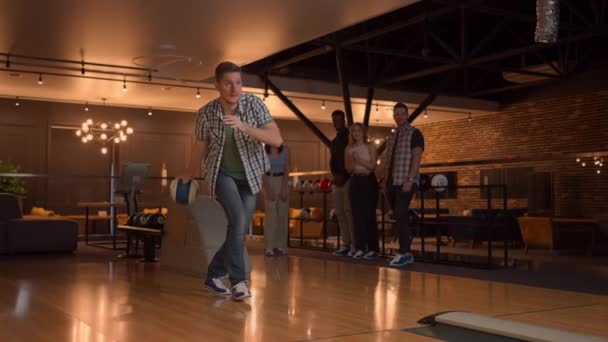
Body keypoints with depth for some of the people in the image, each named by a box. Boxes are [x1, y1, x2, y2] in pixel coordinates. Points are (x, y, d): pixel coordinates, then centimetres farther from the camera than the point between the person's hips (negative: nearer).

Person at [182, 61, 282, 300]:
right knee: (238, 218, -26)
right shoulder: (206, 113, -16)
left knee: (240, 229, 5)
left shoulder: (254, 104, -16)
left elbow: (277, 140, -22)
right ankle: (238, 280, -15)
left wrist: (244, 127, -34)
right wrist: (188, 175, 16)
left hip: (249, 176, 2)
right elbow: (201, 146, 2)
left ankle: (213, 276, 25)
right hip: (221, 173, -2)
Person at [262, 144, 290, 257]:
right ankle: (270, 247, -2)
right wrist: (268, 189, -14)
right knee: (270, 215, -5)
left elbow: (286, 170, -2)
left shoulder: (285, 150, 0)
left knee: (282, 215, 2)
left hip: (282, 182, 2)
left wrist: (284, 189, -10)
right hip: (269, 182, -2)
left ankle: (280, 246, 8)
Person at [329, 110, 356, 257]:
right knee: (340, 213, 5)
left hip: (348, 179, -8)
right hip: (337, 180, 8)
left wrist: (343, 176, -12)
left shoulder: (350, 137, -2)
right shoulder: (334, 141, 22)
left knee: (349, 212, -13)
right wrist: (334, 175, 2)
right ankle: (346, 245, 8)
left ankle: (354, 246, -14)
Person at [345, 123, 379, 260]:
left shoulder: (370, 147, 0)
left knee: (369, 214, -4)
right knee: (357, 215, 0)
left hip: (369, 180, -3)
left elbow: (373, 166, -6)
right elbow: (348, 169, 6)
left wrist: (360, 160, -17)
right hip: (355, 181, 3)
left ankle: (373, 248, 0)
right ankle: (360, 248, 4)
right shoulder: (349, 148, 8)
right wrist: (352, 162, -14)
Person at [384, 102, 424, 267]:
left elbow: (417, 157, -11)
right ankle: (406, 252, 11)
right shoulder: (392, 137, 19)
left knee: (400, 215, -16)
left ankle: (403, 252, -14)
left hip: (406, 182, -7)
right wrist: (385, 181, 13)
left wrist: (410, 180, -20)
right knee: (400, 217, 6)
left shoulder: (414, 133, -2)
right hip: (393, 182, 7)